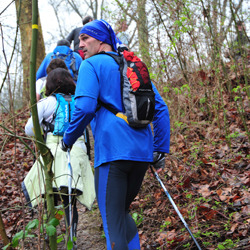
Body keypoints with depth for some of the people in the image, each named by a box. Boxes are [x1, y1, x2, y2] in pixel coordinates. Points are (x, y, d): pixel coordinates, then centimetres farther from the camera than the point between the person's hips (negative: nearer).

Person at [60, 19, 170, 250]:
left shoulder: (91, 65, 1)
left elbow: (85, 108, -14)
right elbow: (161, 109, 16)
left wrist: (68, 139, 1)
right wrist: (161, 149, 18)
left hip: (112, 152, -7)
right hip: (142, 153, 7)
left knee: (113, 223, -2)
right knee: (122, 212, 23)